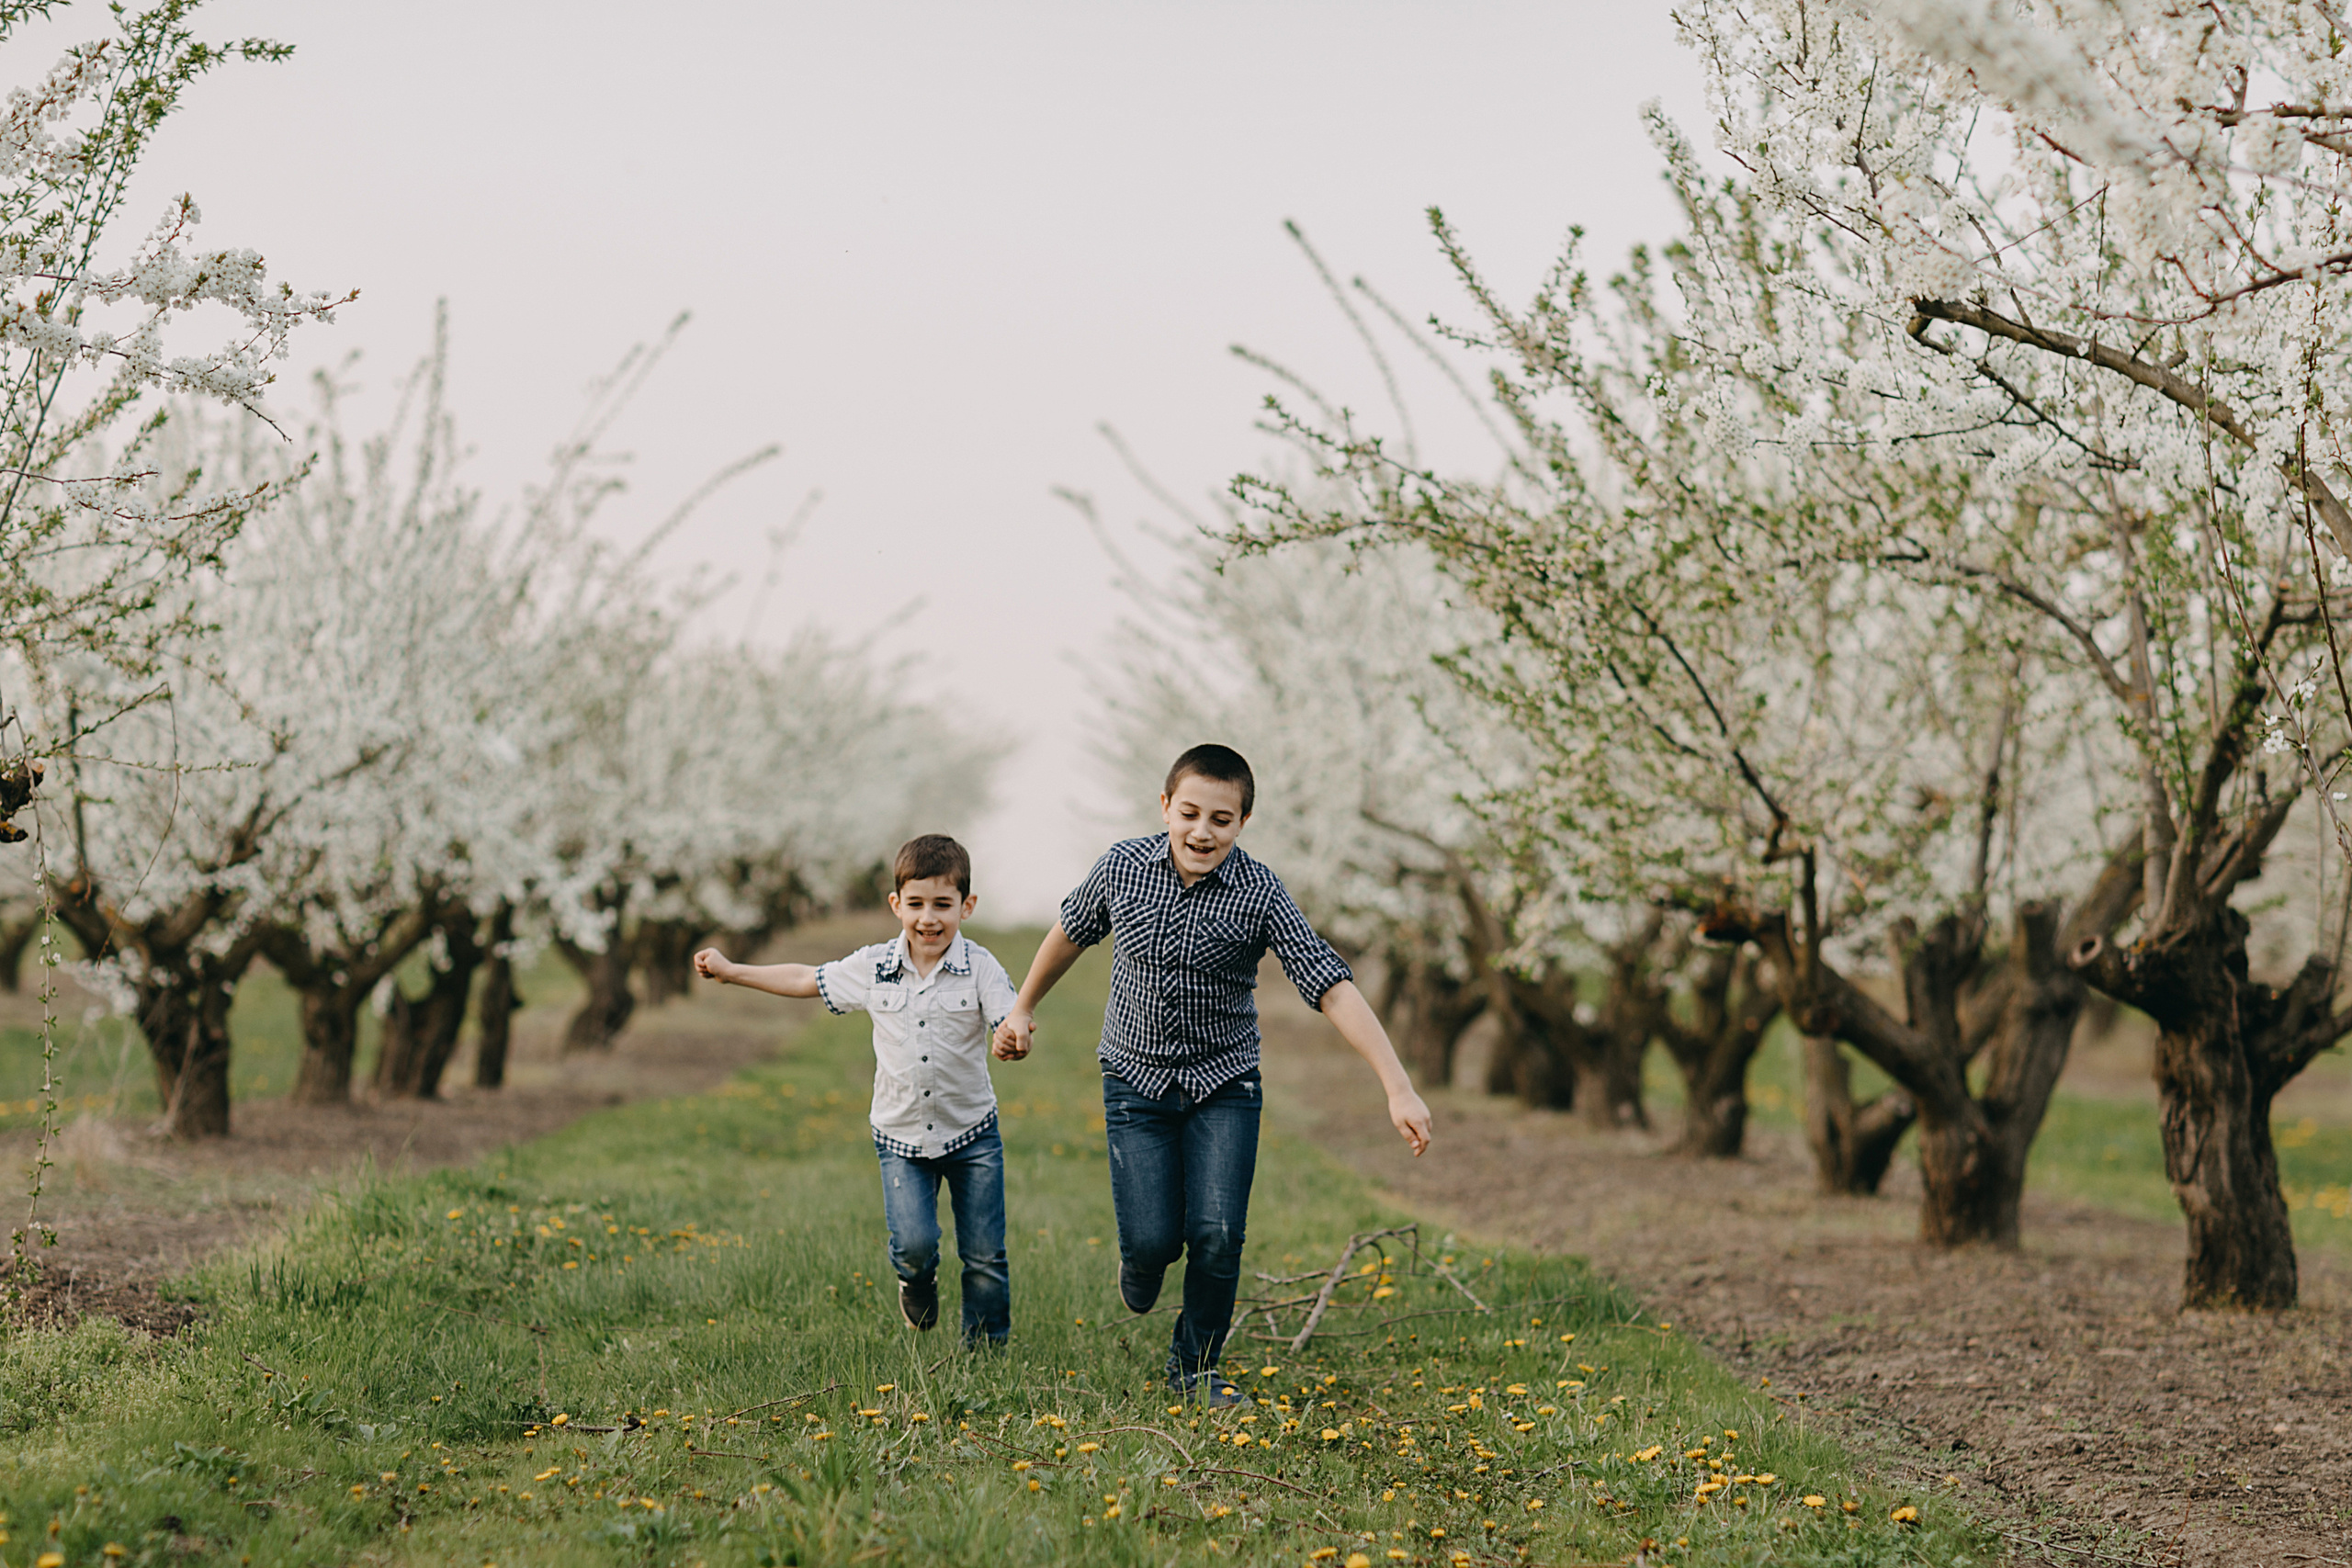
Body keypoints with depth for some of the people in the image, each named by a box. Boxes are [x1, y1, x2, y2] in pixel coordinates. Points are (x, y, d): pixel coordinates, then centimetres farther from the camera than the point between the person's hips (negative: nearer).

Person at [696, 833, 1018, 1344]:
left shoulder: (980, 969, -10)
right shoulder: (873, 968, -2)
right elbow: (806, 981, 11)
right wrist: (730, 971, 15)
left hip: (971, 1133, -1)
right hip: (901, 1134, 1)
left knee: (984, 1257, 3)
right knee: (913, 1243, -15)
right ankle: (917, 1279, 22)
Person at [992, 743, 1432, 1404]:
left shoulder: (1259, 894, -17)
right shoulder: (1122, 867, -10)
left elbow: (1331, 985, -23)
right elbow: (1073, 929, 11)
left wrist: (1399, 1088, -30)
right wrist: (1024, 1008, 22)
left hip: (1224, 1083, 0)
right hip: (1137, 1078, 1)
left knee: (1217, 1235, -10)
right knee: (1153, 1238, -8)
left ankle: (1194, 1364, 16)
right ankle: (1138, 1276, 32)